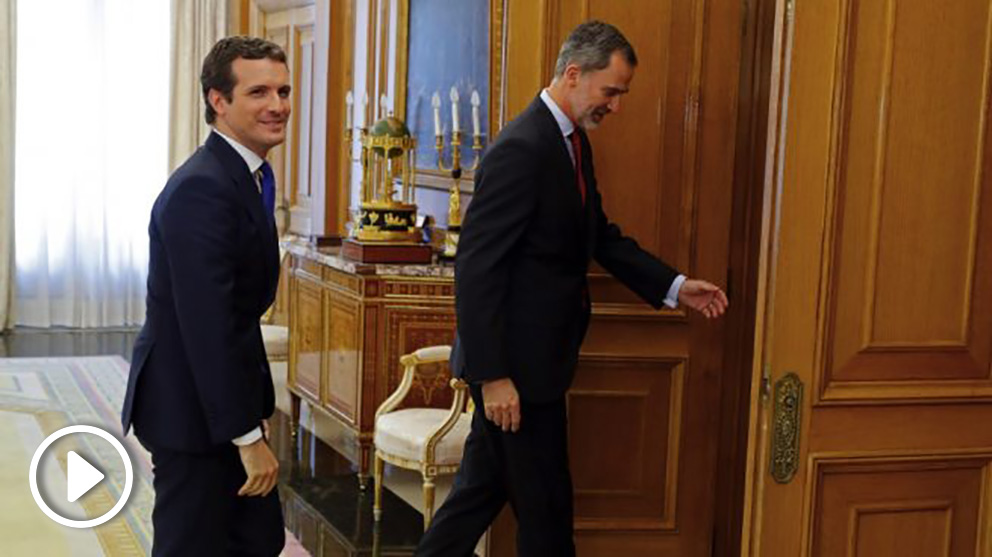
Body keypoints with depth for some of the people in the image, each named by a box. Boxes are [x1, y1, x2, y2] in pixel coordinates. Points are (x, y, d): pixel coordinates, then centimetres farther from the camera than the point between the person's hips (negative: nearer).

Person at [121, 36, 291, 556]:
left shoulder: (245, 177, 9)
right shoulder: (202, 188, -22)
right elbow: (206, 326, -26)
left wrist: (256, 411, 14)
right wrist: (247, 436, -23)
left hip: (221, 399, 10)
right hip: (191, 409, -10)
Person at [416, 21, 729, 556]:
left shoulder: (572, 141, 9)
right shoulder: (521, 149, -21)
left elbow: (601, 235, 17)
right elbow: (475, 268, -23)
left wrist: (675, 286, 7)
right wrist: (493, 375, -22)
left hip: (532, 354, 9)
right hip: (513, 362, -9)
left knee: (485, 485, 18)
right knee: (545, 503, 4)